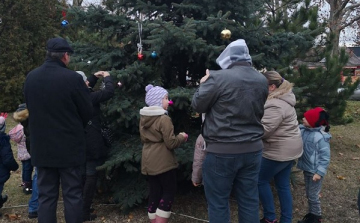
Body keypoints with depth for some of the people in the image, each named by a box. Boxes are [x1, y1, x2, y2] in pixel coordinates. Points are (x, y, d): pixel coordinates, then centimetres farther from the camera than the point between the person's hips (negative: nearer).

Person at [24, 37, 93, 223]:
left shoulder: (30, 77, 0)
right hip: (69, 146, -4)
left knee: (46, 195, 13)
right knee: (72, 194, 7)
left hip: (41, 146, 5)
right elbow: (88, 112, -7)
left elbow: (31, 109, 12)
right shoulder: (72, 78, -16)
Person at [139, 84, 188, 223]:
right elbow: (171, 143, -18)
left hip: (148, 162, 8)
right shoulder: (164, 119, -17)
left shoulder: (143, 118, 7)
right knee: (169, 192, 5)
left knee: (154, 193, 14)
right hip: (163, 162, -7)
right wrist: (181, 137, -1)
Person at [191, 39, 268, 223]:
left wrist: (204, 84, 11)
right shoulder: (262, 81, 6)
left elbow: (197, 106, -6)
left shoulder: (218, 78, -15)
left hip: (222, 151, -6)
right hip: (253, 149, 6)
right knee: (249, 200, 16)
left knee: (218, 202, 9)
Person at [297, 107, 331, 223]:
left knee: (313, 195, 6)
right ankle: (312, 214, 36)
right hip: (306, 169, 7)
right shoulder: (303, 131, -2)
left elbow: (325, 156, -20)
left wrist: (320, 172, -22)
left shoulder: (321, 137, -22)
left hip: (315, 171, -7)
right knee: (308, 194, 20)